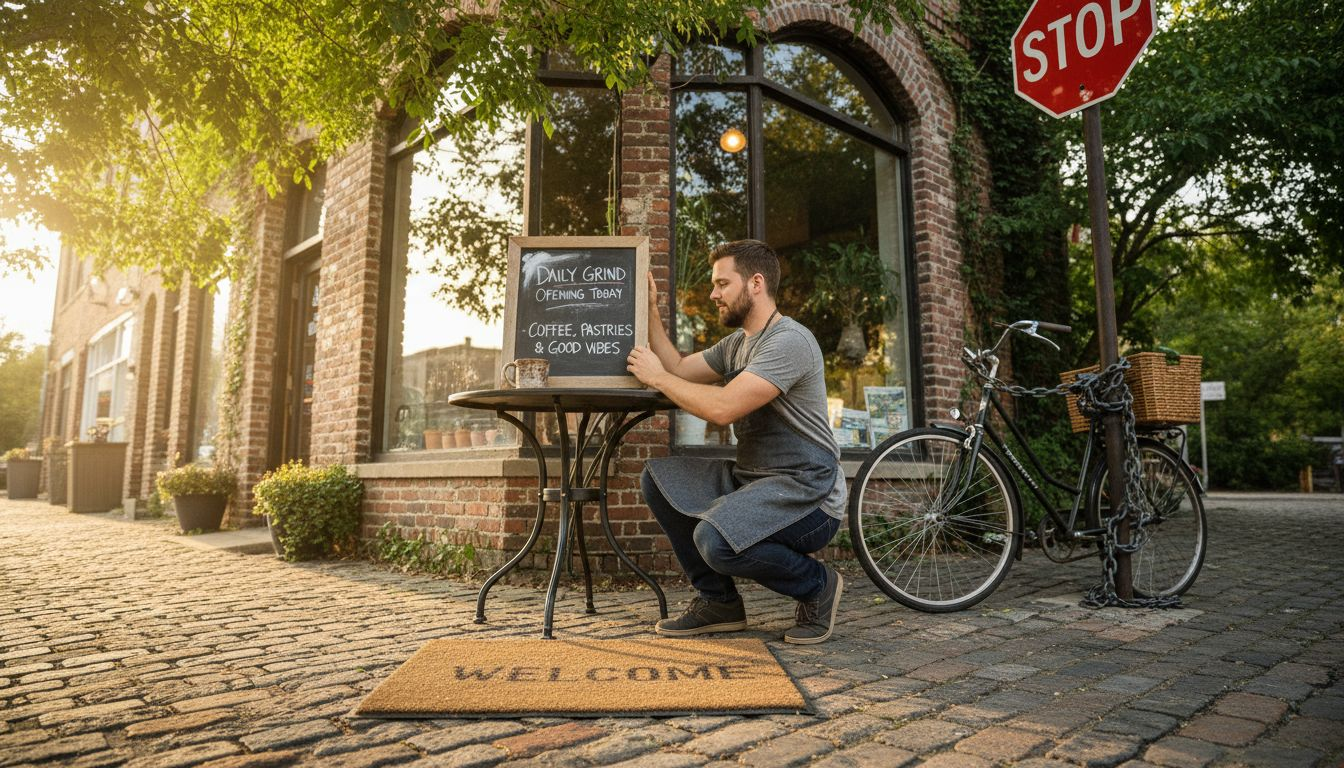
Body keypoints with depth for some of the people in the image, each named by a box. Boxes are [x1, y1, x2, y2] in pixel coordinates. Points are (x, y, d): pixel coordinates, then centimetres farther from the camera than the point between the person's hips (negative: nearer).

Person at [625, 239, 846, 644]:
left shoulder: (789, 341, -17)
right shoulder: (736, 343, 14)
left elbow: (723, 407, -26)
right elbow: (679, 369, 12)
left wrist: (656, 376, -13)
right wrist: (651, 311, 12)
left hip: (805, 493, -9)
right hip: (750, 476, 9)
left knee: (715, 539, -32)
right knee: (658, 477, -1)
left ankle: (818, 584, -1)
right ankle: (718, 601, 6)